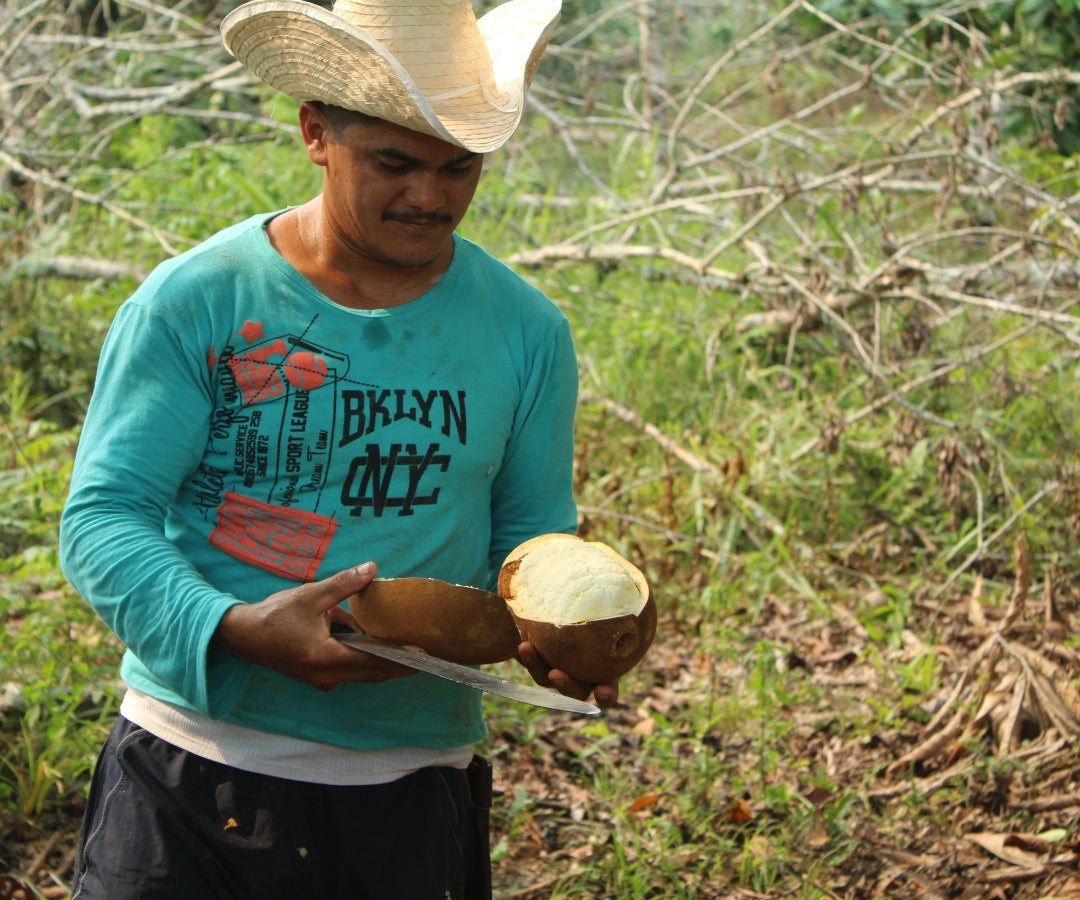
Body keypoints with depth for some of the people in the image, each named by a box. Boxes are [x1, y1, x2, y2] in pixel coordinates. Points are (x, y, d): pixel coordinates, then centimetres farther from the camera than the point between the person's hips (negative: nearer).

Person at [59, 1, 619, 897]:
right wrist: (236, 630, -27)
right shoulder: (192, 303, -6)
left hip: (408, 792, 2)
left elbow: (531, 539, 9)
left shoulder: (526, 332, 3)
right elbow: (100, 519, -9)